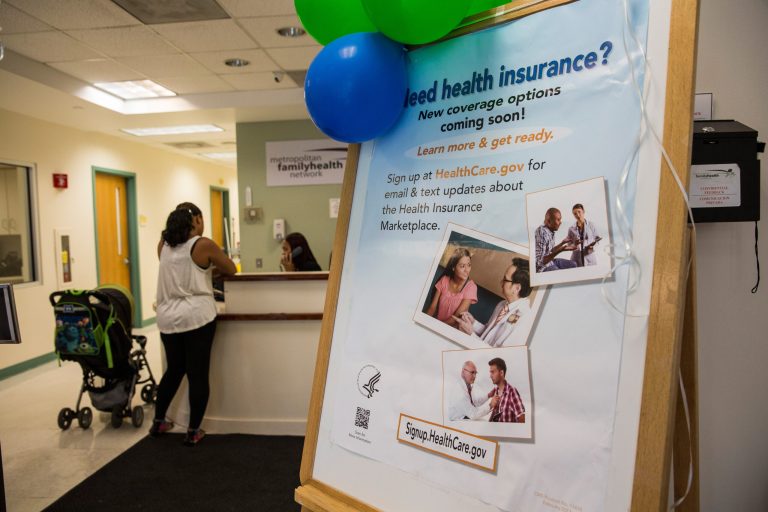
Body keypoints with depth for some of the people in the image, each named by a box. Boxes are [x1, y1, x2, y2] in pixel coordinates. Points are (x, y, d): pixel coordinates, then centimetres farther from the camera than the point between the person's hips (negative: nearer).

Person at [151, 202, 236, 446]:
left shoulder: (163, 245, 10)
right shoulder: (204, 245, -7)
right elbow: (231, 270, 5)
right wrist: (212, 265, 23)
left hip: (167, 318, 6)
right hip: (197, 316, -6)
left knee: (173, 370, 21)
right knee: (198, 374, 3)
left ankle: (158, 422, 31)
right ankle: (193, 432, 9)